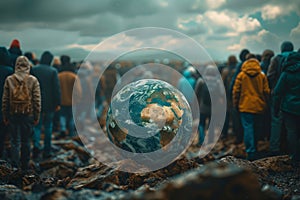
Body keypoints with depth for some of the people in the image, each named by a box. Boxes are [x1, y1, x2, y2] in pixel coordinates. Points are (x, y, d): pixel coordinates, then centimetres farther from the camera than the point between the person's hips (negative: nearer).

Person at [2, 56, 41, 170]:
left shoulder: (9, 79, -1)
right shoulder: (33, 80, -4)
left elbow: (5, 100, 1)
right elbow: (37, 100, -4)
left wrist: (5, 116, 9)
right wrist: (37, 117, 4)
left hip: (13, 114, 0)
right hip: (28, 115, 0)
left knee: (15, 141, 7)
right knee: (26, 141, 10)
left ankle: (15, 166, 2)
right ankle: (25, 167, 18)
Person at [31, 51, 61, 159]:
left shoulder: (34, 69, -1)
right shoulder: (53, 71, -6)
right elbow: (56, 88, -8)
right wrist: (58, 103, -3)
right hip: (49, 104, -1)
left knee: (37, 126, 9)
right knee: (48, 126, 10)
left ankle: (36, 145, -14)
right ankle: (47, 151, 13)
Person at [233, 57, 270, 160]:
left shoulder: (241, 75, -2)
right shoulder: (262, 76, 2)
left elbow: (236, 91, -2)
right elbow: (266, 91, 1)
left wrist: (236, 104, 9)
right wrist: (264, 103, 15)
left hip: (245, 106, -2)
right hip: (259, 107, 2)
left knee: (248, 128, -3)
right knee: (256, 129, 15)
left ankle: (251, 152, -10)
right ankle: (254, 150, 26)